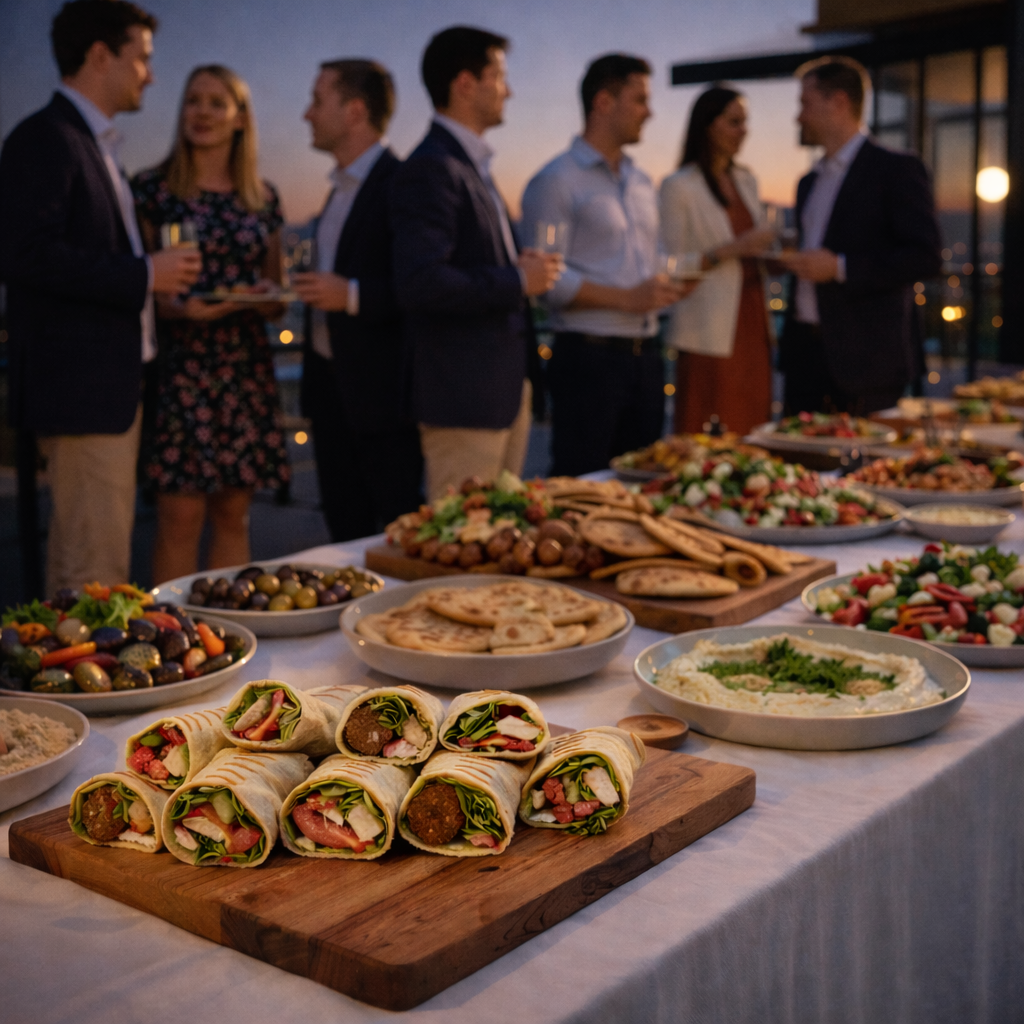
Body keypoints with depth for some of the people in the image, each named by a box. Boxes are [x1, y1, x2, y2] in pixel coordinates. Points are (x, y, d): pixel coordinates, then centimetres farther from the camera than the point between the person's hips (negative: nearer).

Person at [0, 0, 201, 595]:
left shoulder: (96, 144, 20)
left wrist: (160, 278, 12)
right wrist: (144, 275, -18)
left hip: (114, 383, 10)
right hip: (80, 385, -10)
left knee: (93, 558, 16)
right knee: (95, 568, -8)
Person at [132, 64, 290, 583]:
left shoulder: (263, 197, 12)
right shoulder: (152, 188, 1)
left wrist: (263, 298, -6)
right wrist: (178, 307, -19)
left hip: (247, 369, 4)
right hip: (181, 365, -4)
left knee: (233, 515, 8)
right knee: (181, 517, -5)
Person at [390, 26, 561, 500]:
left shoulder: (473, 164, 17)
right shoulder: (431, 168, -15)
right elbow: (420, 283, -25)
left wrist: (523, 266, 5)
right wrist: (516, 280, -16)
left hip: (504, 385, 10)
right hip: (464, 394, -10)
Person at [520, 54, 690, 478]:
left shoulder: (641, 183, 19)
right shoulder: (556, 181, -6)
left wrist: (667, 286, 4)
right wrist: (626, 299, -18)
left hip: (645, 352, 8)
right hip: (589, 357, -7)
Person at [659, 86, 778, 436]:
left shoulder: (746, 181, 17)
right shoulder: (678, 187, -5)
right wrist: (730, 250, -18)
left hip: (752, 328, 7)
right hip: (710, 336, -7)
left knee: (752, 432, 6)